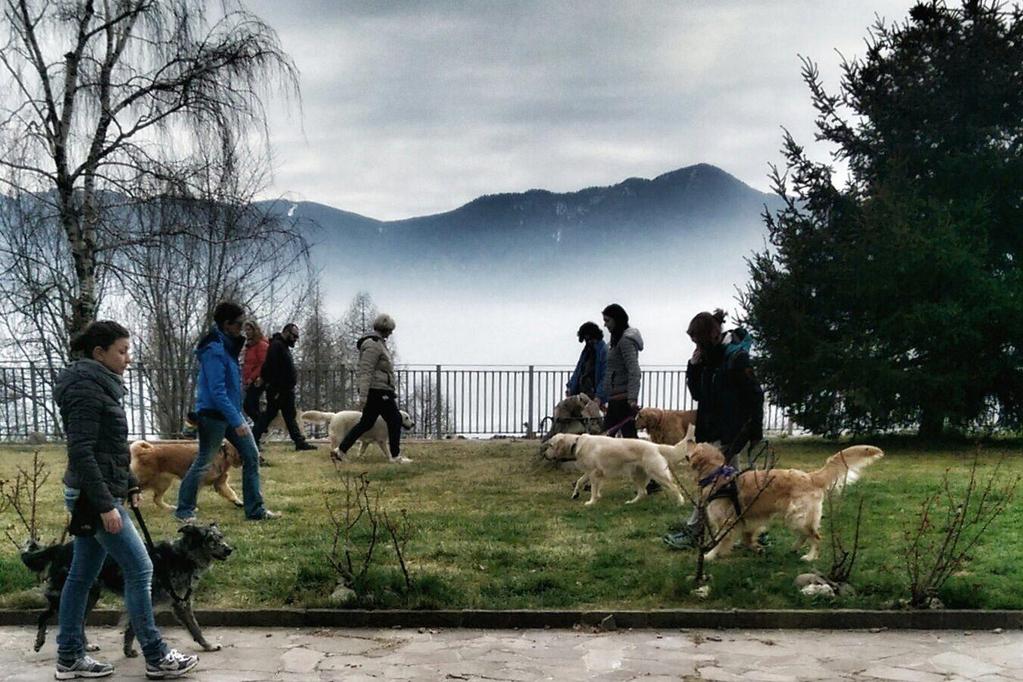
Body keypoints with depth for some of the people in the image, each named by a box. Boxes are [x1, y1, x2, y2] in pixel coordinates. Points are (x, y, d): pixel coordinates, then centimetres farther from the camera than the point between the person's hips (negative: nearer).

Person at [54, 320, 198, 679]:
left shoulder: (99, 386, 13)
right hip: (94, 496, -10)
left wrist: (129, 484, 19)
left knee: (82, 575, 13)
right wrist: (105, 504, -23)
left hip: (91, 497, 10)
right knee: (139, 569, -4)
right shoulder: (86, 390, -16)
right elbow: (81, 452, -22)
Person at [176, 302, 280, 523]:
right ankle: (184, 511, 17)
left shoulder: (227, 345, 8)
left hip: (231, 411, 9)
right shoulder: (214, 350, -20)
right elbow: (217, 392, -24)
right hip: (213, 414, -9)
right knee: (204, 462, 2)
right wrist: (236, 422, -25)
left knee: (252, 455, 6)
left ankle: (255, 510, 12)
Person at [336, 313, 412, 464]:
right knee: (395, 420, -2)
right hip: (378, 390, -10)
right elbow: (366, 371, -21)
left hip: (375, 391, 10)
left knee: (366, 423, 12)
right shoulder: (373, 345, -16)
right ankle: (396, 456, 5)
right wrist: (363, 396, -25)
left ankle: (341, 449, 13)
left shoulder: (378, 343, 17)